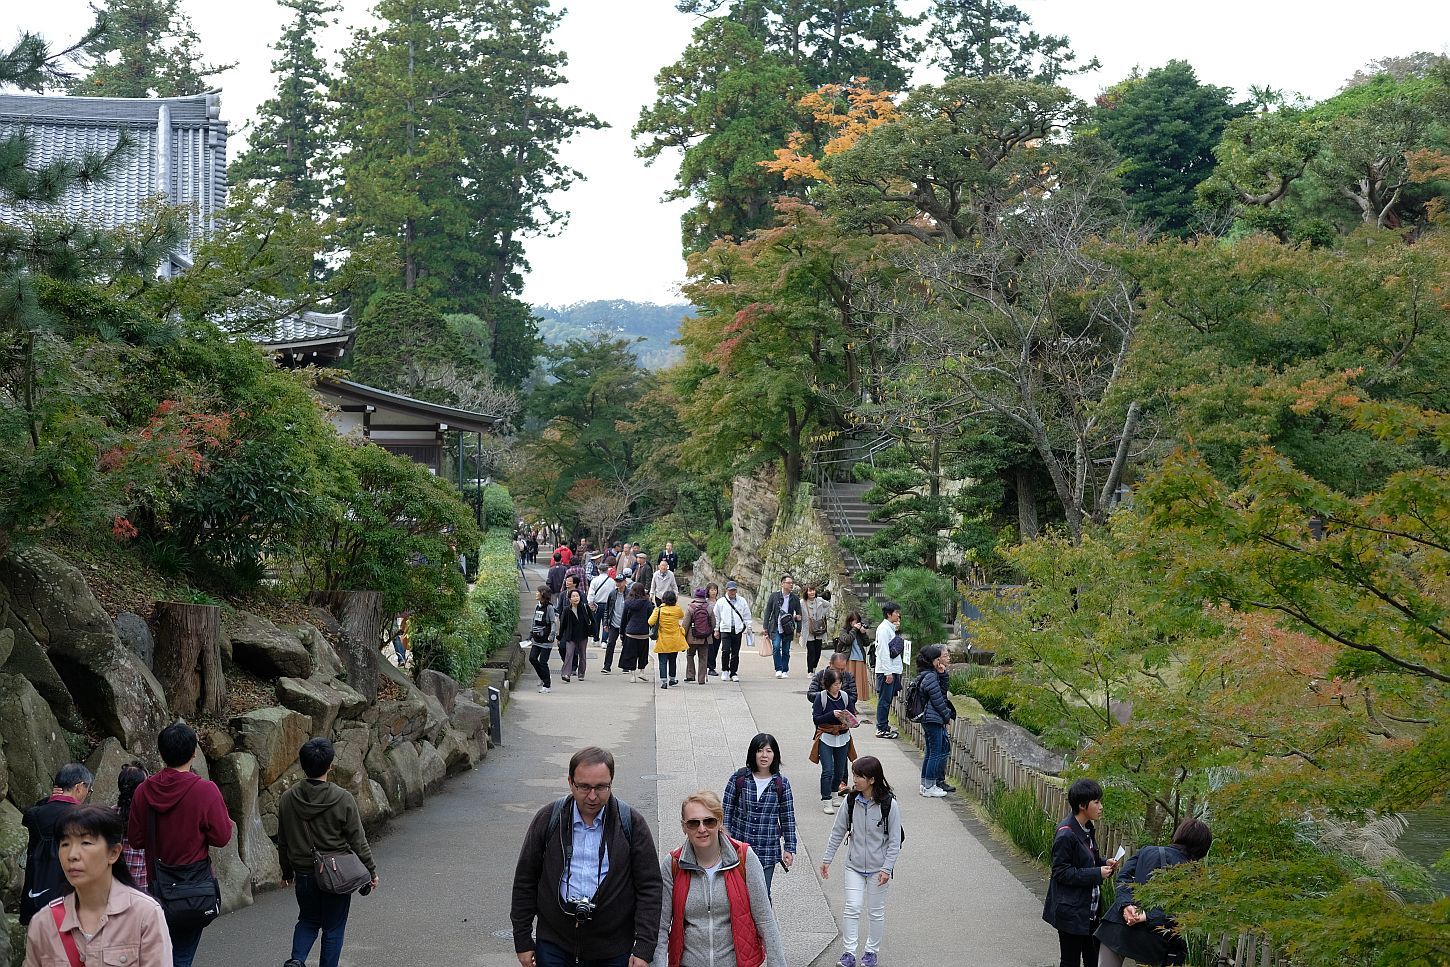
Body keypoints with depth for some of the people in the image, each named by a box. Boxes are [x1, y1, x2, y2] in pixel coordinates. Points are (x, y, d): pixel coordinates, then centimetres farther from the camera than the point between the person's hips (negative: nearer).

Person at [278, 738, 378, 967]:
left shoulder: (287, 799, -5)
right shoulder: (343, 799, -16)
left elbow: (282, 842, 6)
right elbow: (357, 841, -10)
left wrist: (287, 872, 20)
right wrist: (371, 871, 3)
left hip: (304, 874, 3)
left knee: (308, 920, 21)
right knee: (333, 928, 11)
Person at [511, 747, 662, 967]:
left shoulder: (632, 823, -4)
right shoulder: (547, 819, -1)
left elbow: (650, 888, -3)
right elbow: (525, 881, 6)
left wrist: (643, 949, -8)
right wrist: (523, 941, 5)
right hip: (553, 946, 1)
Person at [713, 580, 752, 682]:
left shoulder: (742, 601, 7)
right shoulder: (721, 602, 4)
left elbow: (747, 616, 13)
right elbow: (716, 617, 10)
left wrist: (748, 627, 8)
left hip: (738, 630, 1)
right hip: (725, 629, -1)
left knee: (735, 653, 4)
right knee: (726, 650, -14)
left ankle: (733, 673, 14)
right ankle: (725, 670, 6)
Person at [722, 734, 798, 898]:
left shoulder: (782, 784, 0)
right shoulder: (738, 779, -3)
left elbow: (788, 818, 7)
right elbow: (726, 812, 1)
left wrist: (789, 848, 5)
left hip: (767, 853, 0)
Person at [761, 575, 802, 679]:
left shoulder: (795, 598, 5)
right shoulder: (774, 595, 1)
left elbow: (799, 614, 11)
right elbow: (768, 611, 5)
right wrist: (766, 627, 1)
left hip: (788, 629, 1)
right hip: (775, 627, -1)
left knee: (786, 651, 5)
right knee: (776, 647, -17)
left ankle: (785, 671, 15)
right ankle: (778, 669, -11)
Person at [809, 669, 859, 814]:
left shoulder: (845, 696, 1)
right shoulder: (821, 697, -9)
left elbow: (853, 714, 7)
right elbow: (816, 718, -12)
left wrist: (850, 722, -15)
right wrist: (832, 714, -25)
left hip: (843, 738, 4)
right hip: (826, 738, -4)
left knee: (840, 771, 12)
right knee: (828, 770, -11)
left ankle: (833, 795, 33)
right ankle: (826, 802, -7)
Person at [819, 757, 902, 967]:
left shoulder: (889, 804, -15)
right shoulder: (851, 801, -4)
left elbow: (894, 840, -10)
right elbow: (838, 831, 5)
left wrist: (887, 868, -15)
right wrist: (827, 858, 6)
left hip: (878, 868, -3)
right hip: (854, 865, 3)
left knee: (876, 911, 10)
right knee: (851, 908, -4)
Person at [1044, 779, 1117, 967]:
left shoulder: (1088, 829, 6)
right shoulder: (1066, 834, -21)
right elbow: (1061, 872, -21)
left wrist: (1104, 865, -1)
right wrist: (1096, 874, -21)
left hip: (1090, 910, 8)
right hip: (1071, 913, -8)